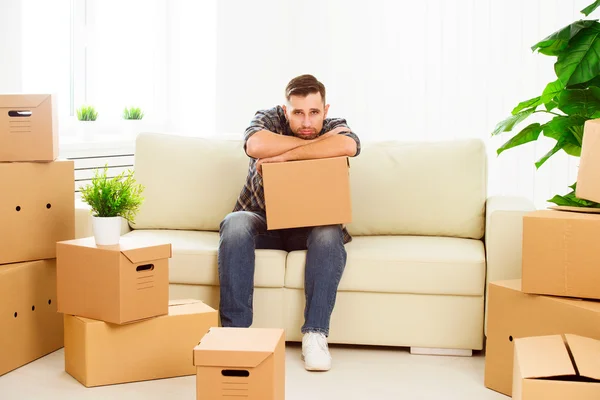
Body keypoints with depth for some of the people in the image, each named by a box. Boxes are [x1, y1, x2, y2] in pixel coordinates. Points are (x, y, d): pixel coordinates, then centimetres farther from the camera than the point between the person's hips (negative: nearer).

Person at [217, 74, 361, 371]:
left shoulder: (335, 127, -5)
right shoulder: (269, 118, -6)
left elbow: (347, 146, -32)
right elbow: (255, 145, -32)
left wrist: (281, 156, -31)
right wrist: (317, 142, -24)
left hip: (310, 228, 0)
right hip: (262, 223, 0)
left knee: (329, 234, -32)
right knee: (235, 224, -31)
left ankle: (315, 334, -28)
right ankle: (236, 329, -30)